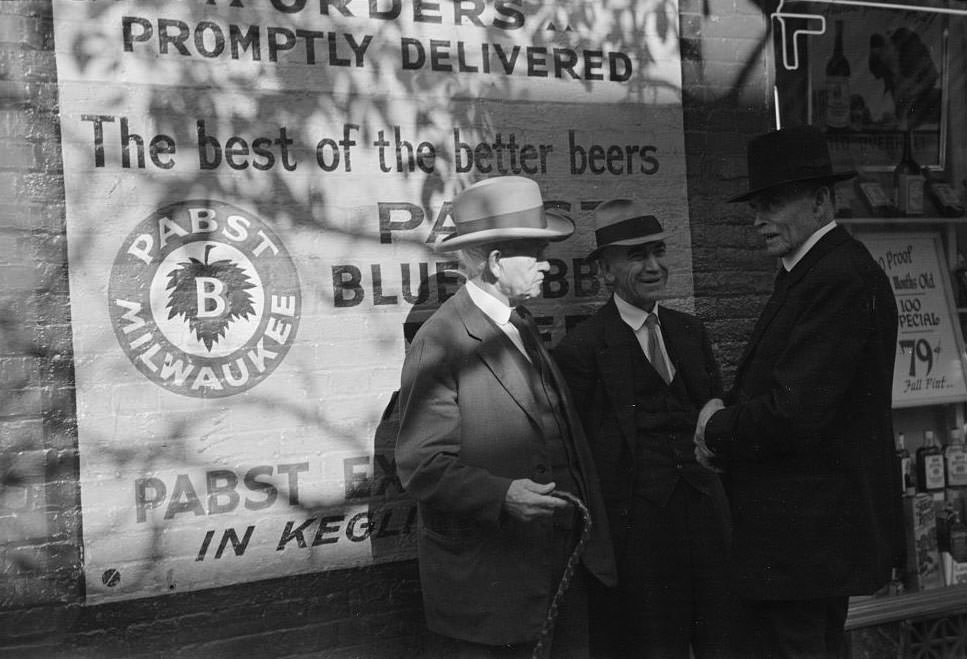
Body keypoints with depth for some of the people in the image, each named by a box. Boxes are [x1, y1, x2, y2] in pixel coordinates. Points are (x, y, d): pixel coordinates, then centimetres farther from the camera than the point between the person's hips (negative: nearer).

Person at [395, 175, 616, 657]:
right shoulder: (440, 345, -15)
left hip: (563, 564, 8)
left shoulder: (522, 326, 13)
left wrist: (592, 542, 15)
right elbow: (422, 466, -17)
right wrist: (502, 496, -30)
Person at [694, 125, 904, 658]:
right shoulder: (807, 271, 13)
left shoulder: (841, 279, -20)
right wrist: (726, 424, -3)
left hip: (805, 532, -10)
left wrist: (718, 431, -10)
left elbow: (796, 413, -26)